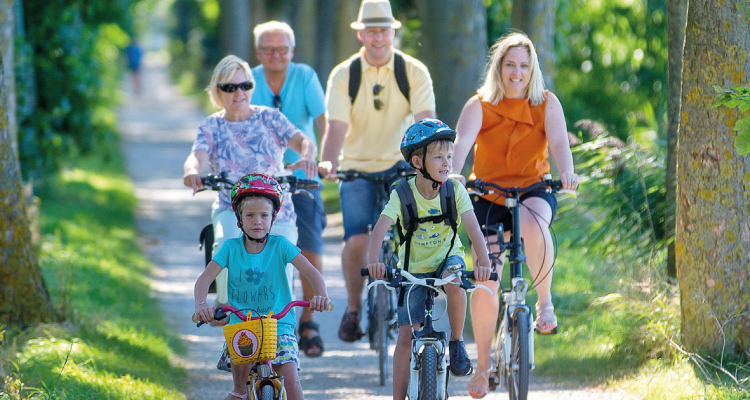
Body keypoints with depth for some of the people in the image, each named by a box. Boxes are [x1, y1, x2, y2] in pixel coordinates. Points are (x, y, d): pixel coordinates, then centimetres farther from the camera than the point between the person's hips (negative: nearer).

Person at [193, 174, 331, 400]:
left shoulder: (280, 245, -2)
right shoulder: (231, 247, 0)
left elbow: (311, 272, -10)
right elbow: (204, 279, -7)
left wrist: (321, 295, -32)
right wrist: (201, 305, -28)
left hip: (278, 324, -1)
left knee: (290, 382, -16)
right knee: (240, 361, -25)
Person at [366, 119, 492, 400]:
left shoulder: (455, 189, -13)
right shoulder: (403, 194, -16)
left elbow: (471, 225, -23)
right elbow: (381, 227, -28)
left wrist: (483, 259, -41)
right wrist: (373, 260, -47)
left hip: (447, 258, 0)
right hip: (414, 268, 0)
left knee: (453, 283, -35)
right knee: (407, 335, -7)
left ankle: (457, 342, -12)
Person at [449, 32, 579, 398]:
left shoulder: (546, 104, -2)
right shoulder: (479, 106, -4)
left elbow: (559, 142, -17)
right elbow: (463, 141, -21)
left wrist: (566, 173, -38)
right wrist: (453, 174, -41)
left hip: (534, 190, -1)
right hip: (488, 195, 1)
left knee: (533, 226, -38)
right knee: (484, 282, -4)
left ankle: (545, 300, -16)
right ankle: (483, 364, 12)